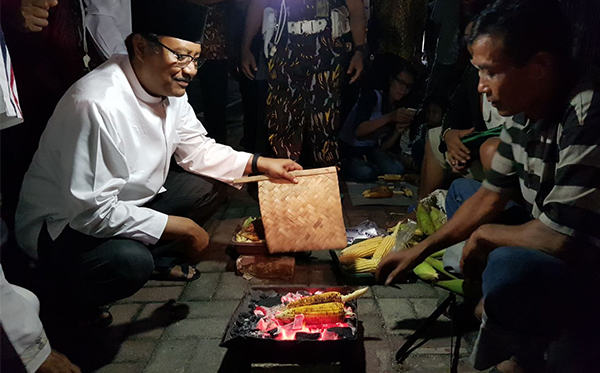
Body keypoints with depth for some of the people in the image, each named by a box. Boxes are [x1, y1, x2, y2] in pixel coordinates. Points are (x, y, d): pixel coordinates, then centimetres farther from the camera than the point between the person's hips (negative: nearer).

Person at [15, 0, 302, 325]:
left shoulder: (168, 88, -7)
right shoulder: (97, 105, -34)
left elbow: (197, 150, 7)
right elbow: (93, 211, -33)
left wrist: (259, 163, -5)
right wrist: (179, 227, -26)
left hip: (129, 200, 8)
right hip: (64, 223, -8)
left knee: (208, 186, -1)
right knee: (131, 261, -35)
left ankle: (157, 257, 16)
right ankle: (79, 294, 0)